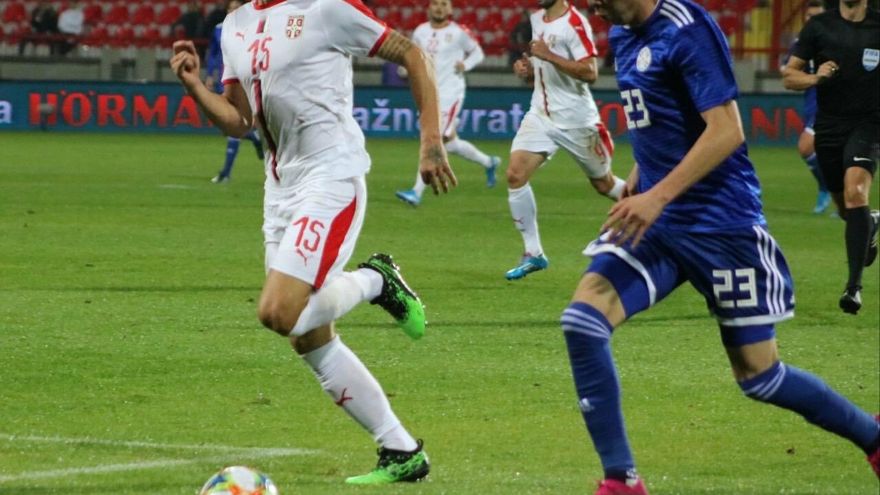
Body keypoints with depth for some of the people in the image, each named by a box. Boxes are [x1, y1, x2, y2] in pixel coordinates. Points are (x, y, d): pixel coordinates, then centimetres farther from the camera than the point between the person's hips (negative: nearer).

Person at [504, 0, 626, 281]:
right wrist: (526, 70, 2)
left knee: (603, 184, 9)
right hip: (541, 115, 6)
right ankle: (533, 254, -4)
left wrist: (548, 55, -27)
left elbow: (590, 73, -24)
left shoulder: (574, 23, -16)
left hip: (575, 119, -6)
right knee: (515, 175, -12)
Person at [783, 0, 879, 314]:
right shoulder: (819, 27, 0)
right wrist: (814, 78, -18)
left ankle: (854, 286, -25)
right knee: (847, 210, 11)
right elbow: (789, 76, 2)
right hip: (829, 126, 3)